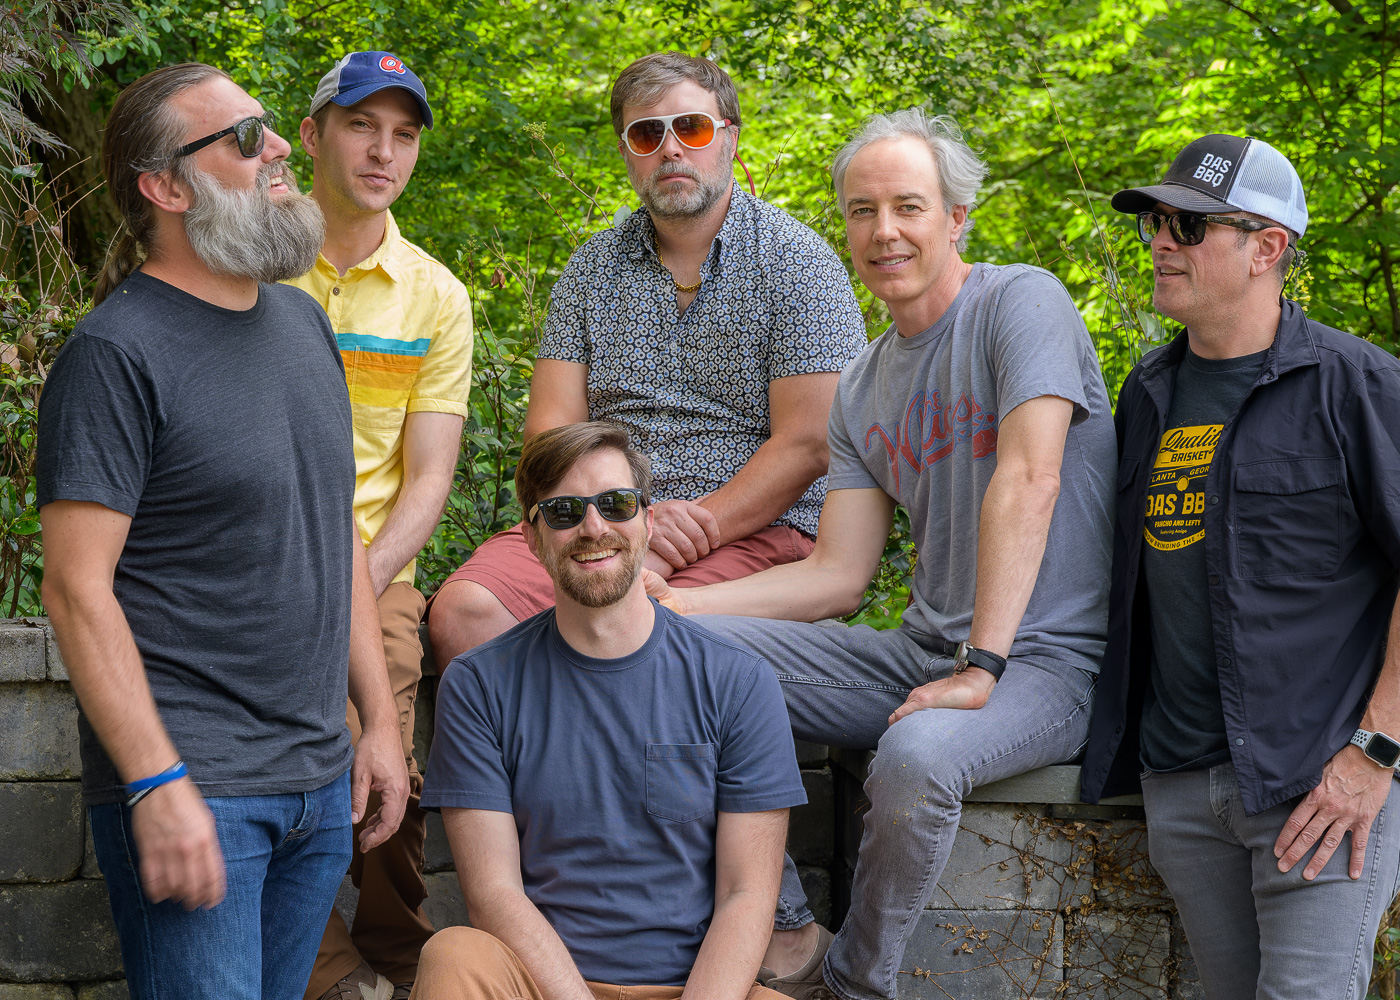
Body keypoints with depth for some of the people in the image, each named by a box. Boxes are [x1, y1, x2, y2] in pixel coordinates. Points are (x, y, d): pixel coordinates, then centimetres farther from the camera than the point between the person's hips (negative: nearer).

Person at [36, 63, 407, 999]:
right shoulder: (117, 351, -12)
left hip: (321, 781, 7)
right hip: (191, 787, -7)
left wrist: (379, 719, 14)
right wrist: (158, 785, -20)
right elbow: (78, 587, -16)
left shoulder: (303, 320, 13)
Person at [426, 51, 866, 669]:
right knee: (463, 613, -24)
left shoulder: (797, 262, 1)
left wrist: (687, 535, -17)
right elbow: (551, 427, 6)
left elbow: (807, 445, -7)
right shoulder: (592, 268, 14)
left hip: (755, 528, -4)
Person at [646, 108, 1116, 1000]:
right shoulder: (862, 389, 14)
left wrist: (980, 667, -27)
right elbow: (838, 576, 11)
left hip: (1044, 660, -7)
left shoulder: (1021, 302, -8)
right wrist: (677, 601, -1)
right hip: (920, 651, 7)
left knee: (915, 755, -38)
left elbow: (1028, 484, -20)